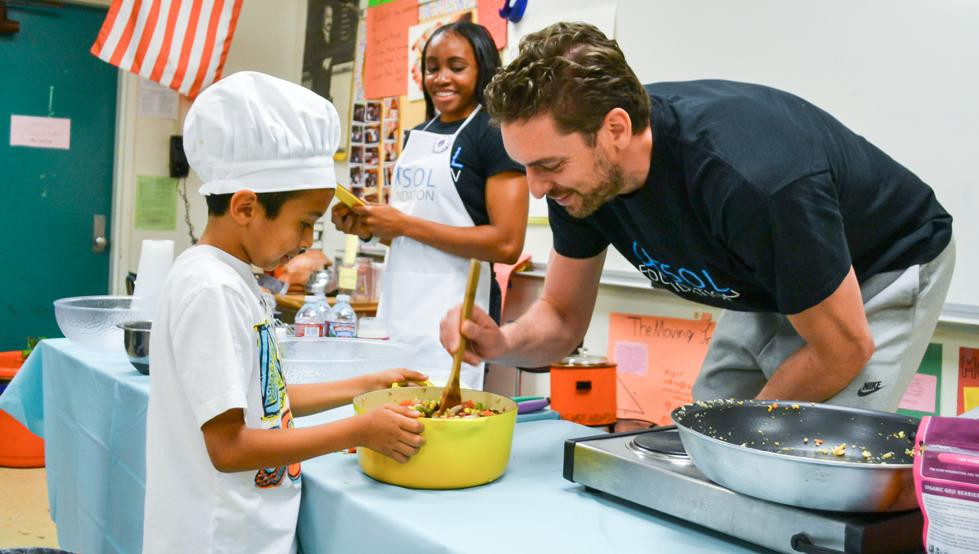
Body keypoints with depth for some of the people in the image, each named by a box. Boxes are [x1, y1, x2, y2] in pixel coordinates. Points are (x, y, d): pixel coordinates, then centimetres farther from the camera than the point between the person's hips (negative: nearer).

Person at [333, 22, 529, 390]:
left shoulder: (495, 136, -8)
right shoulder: (416, 136, 15)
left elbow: (507, 245, -17)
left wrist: (404, 224, -16)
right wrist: (367, 226, 4)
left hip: (454, 310, -7)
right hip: (398, 305, 7)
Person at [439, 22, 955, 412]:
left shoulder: (753, 181, -42)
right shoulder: (581, 175, -20)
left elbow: (844, 350, -28)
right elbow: (563, 317, -7)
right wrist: (505, 343, -30)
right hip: (769, 288, 6)